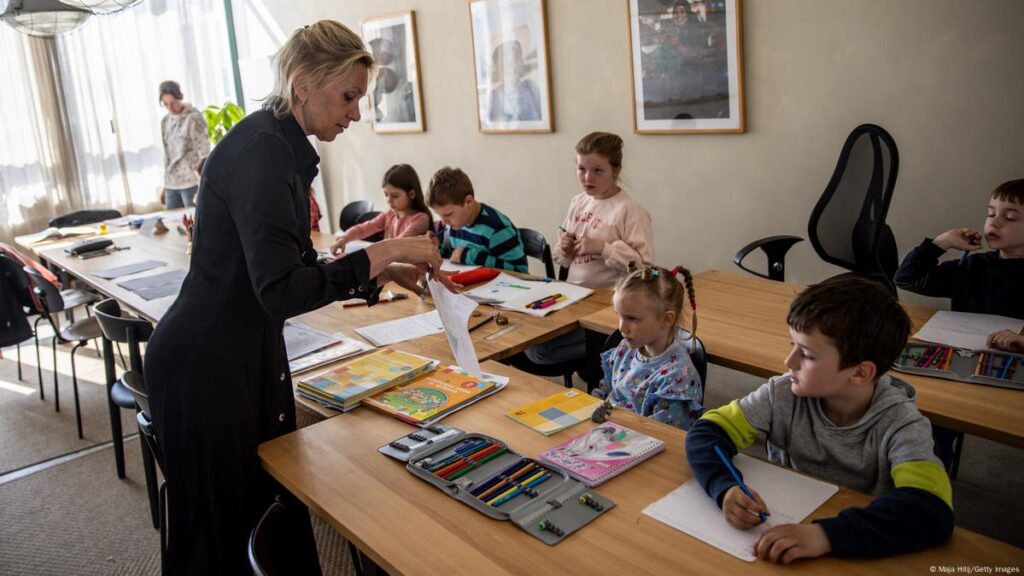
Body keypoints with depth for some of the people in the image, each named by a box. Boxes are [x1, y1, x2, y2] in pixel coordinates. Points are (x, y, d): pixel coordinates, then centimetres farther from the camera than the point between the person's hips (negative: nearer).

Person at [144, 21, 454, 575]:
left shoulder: (285, 147, 8)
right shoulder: (261, 151, -22)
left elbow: (297, 269, 12)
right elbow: (280, 290, -30)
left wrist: (383, 272, 3)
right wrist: (379, 253, -25)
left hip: (250, 351, 9)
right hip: (207, 363, -9)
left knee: (276, 500, 17)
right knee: (220, 525, 8)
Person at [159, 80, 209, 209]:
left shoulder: (194, 118, -6)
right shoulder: (165, 121, 13)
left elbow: (203, 152, -10)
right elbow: (167, 154, 17)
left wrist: (201, 187, -17)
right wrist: (164, 188, 16)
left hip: (191, 183, -6)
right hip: (171, 184, 6)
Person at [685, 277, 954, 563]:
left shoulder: (899, 424, -17)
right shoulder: (784, 394, -11)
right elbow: (706, 432, -10)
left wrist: (826, 534, -42)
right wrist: (725, 488, -29)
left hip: (858, 556, -1)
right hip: (781, 530, 1)